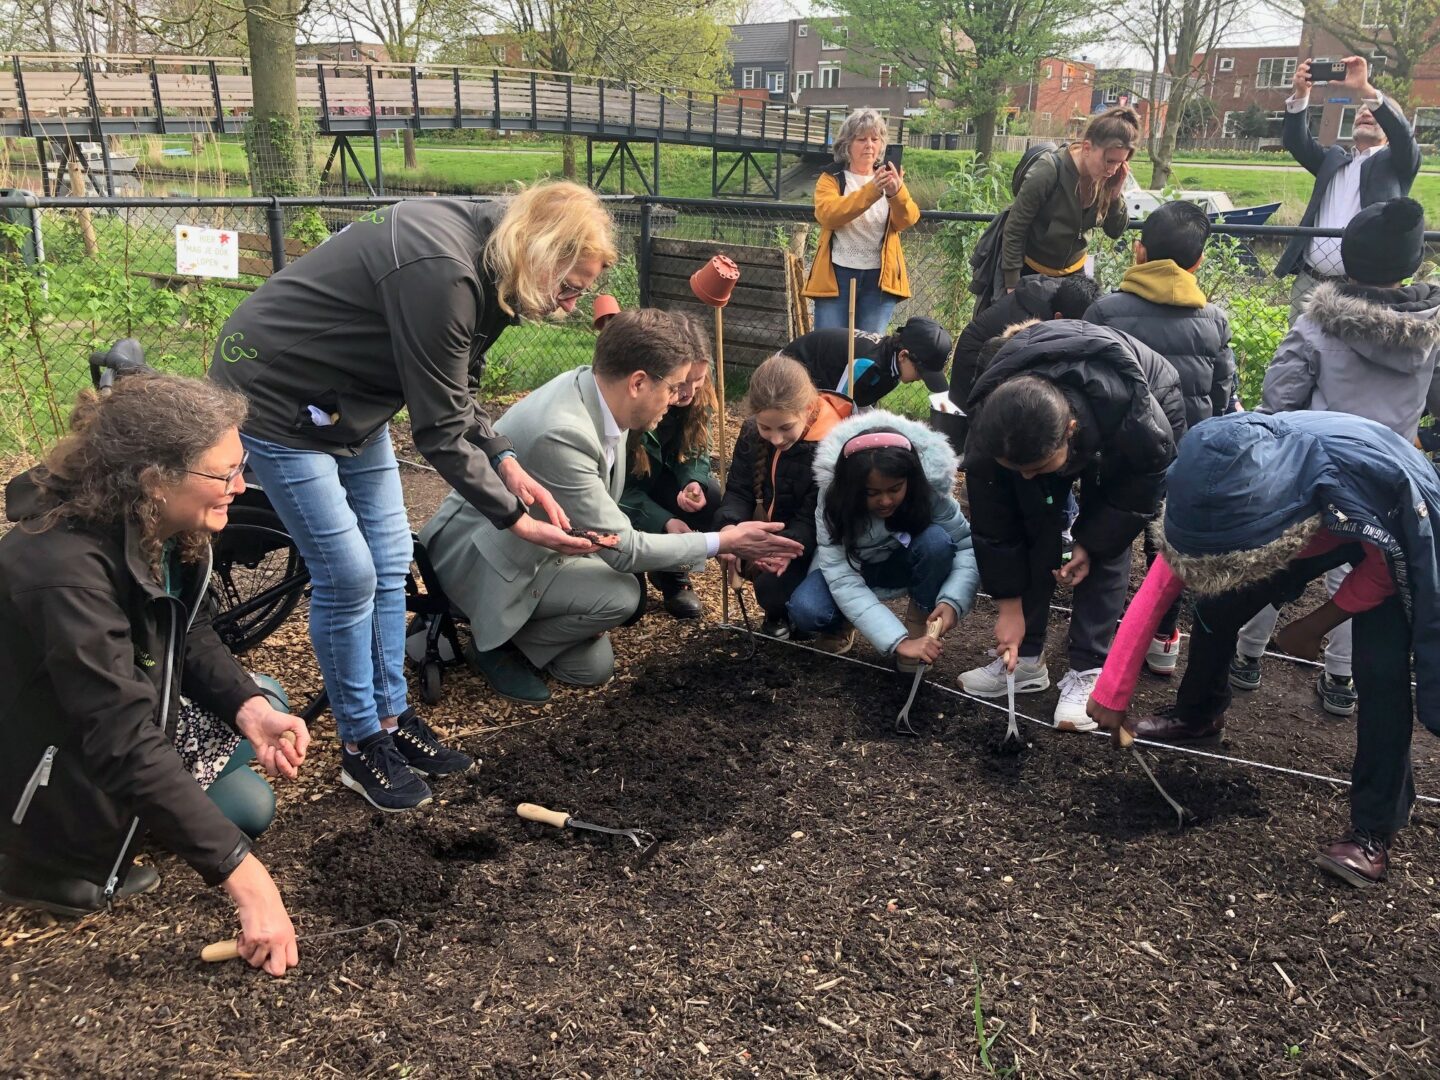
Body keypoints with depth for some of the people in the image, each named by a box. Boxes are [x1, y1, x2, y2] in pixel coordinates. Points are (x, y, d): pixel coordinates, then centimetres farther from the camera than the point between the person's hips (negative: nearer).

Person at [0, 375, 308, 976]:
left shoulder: (164, 528, -11)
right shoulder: (67, 571, -37)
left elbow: (191, 636, 1)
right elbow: (126, 744, -41)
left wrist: (250, 708, -21)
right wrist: (244, 877, -41)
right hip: (50, 757, -8)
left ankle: (104, 841, 6)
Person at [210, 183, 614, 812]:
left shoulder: (486, 261, -4)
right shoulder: (441, 273, -33)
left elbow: (453, 393, 5)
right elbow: (439, 431, -28)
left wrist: (506, 465, -7)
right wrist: (515, 520, -21)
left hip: (348, 397, 9)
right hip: (278, 395, -9)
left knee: (391, 560, 8)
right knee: (348, 576, -7)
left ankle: (392, 718, 22)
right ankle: (362, 747, 10)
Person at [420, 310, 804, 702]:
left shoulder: (592, 387, -9)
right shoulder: (561, 433, -35)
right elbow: (623, 549, -26)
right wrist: (724, 542, -20)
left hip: (532, 543, 8)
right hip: (478, 555, -8)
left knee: (592, 668, 6)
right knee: (620, 595, -24)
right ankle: (493, 643, -3)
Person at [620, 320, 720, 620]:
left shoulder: (699, 396, -17)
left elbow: (696, 454, -9)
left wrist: (694, 484, -33)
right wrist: (664, 522, -38)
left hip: (658, 482, 5)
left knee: (709, 498, -28)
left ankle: (671, 573, -1)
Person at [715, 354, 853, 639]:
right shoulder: (752, 434, -10)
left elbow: (813, 520, -25)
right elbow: (739, 491, -9)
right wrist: (729, 527, -32)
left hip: (815, 542, -7)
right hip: (773, 530, 7)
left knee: (774, 587, -27)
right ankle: (778, 613, 9)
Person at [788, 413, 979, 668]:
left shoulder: (930, 487, -30)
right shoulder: (834, 498, -32)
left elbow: (968, 545, -23)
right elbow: (843, 580, -36)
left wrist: (952, 601, -43)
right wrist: (898, 641, -44)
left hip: (906, 567, 1)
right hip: (851, 566, -1)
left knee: (936, 540, -33)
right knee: (806, 610, -31)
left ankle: (918, 623, -8)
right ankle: (841, 624, 5)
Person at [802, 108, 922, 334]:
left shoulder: (889, 179, 12)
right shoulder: (831, 178, 5)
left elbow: (907, 220, -7)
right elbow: (827, 214, -17)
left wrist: (897, 192, -29)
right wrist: (870, 191, -29)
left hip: (880, 278, 2)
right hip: (838, 275, -2)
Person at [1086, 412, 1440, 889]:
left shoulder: (1364, 476, -45)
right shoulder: (1220, 493, -30)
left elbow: (1386, 567, -23)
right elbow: (1156, 592, -22)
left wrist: (1316, 624, -16)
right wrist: (1112, 694, -19)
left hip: (1391, 544, -4)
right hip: (1315, 527, 4)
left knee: (1380, 669, -21)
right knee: (1215, 604, -7)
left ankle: (1373, 832, -7)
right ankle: (1197, 717, 22)